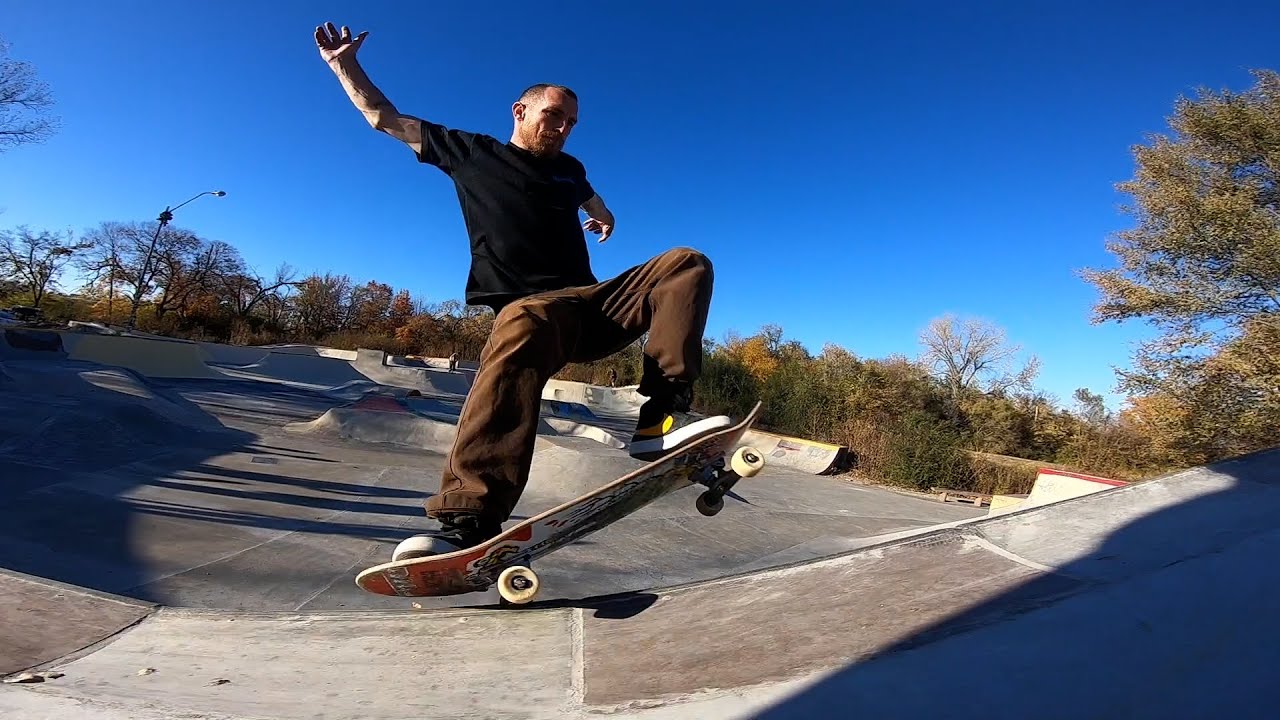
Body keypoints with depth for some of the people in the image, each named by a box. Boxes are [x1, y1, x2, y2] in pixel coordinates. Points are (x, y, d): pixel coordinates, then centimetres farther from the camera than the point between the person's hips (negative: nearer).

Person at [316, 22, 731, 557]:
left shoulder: (569, 170, 26)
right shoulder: (470, 152, 15)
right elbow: (382, 116, 22)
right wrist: (344, 64, 23)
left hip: (593, 304, 5)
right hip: (530, 306, -5)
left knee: (687, 264, -14)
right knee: (521, 330, -42)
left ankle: (661, 415, -33)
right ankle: (468, 519, -51)